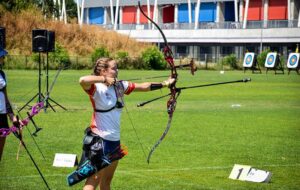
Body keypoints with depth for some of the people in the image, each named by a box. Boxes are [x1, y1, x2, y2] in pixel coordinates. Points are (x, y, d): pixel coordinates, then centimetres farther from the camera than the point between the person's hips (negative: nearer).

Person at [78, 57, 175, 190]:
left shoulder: (119, 86, 8)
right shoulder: (97, 88, -14)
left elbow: (144, 87, 14)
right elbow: (83, 80, -34)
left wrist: (165, 84, 12)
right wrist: (104, 79, -24)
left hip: (114, 139, 8)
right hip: (100, 139, -8)